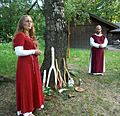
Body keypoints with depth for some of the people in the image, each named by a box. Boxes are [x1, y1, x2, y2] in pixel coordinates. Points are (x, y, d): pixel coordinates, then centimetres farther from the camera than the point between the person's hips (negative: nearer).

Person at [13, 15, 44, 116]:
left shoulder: (30, 36, 14)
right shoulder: (20, 35, -14)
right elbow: (19, 52, -24)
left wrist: (36, 51, 5)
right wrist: (34, 51, -15)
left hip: (33, 64, 9)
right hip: (25, 64, -9)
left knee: (34, 84, 17)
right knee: (26, 86, 1)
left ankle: (33, 104, 35)